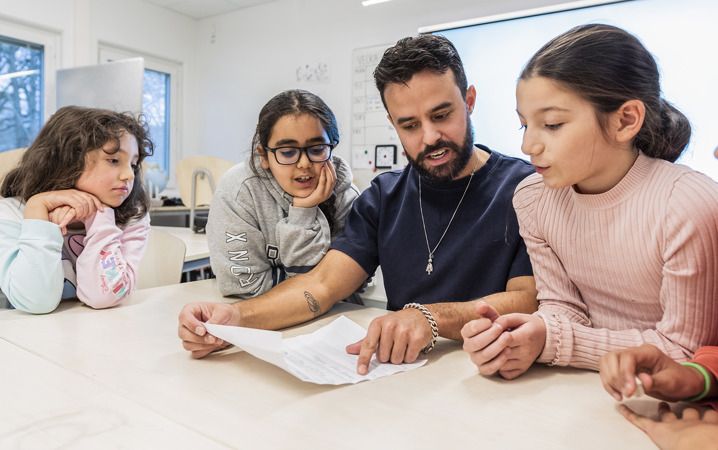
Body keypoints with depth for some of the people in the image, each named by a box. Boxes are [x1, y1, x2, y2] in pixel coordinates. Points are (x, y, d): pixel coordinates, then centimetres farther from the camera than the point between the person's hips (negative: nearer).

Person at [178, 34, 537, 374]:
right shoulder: (384, 197, 7)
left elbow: (530, 299, -15)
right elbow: (322, 285, -1)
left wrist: (430, 317, -32)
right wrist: (236, 318, -17)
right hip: (404, 371, 2)